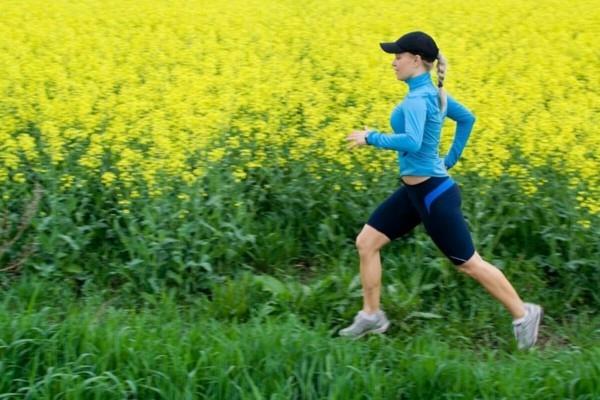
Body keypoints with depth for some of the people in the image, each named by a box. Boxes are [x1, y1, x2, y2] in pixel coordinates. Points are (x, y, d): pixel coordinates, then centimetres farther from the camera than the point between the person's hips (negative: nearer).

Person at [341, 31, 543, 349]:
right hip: (414, 190, 10)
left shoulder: (417, 97, -22)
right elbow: (467, 118, 20)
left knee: (468, 263, 3)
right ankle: (371, 316, 18)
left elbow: (412, 142, -37)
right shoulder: (434, 92, 7)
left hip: (433, 194, -10)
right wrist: (451, 158, 23)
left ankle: (523, 314, 18)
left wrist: (372, 138, -23)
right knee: (366, 243, 8)